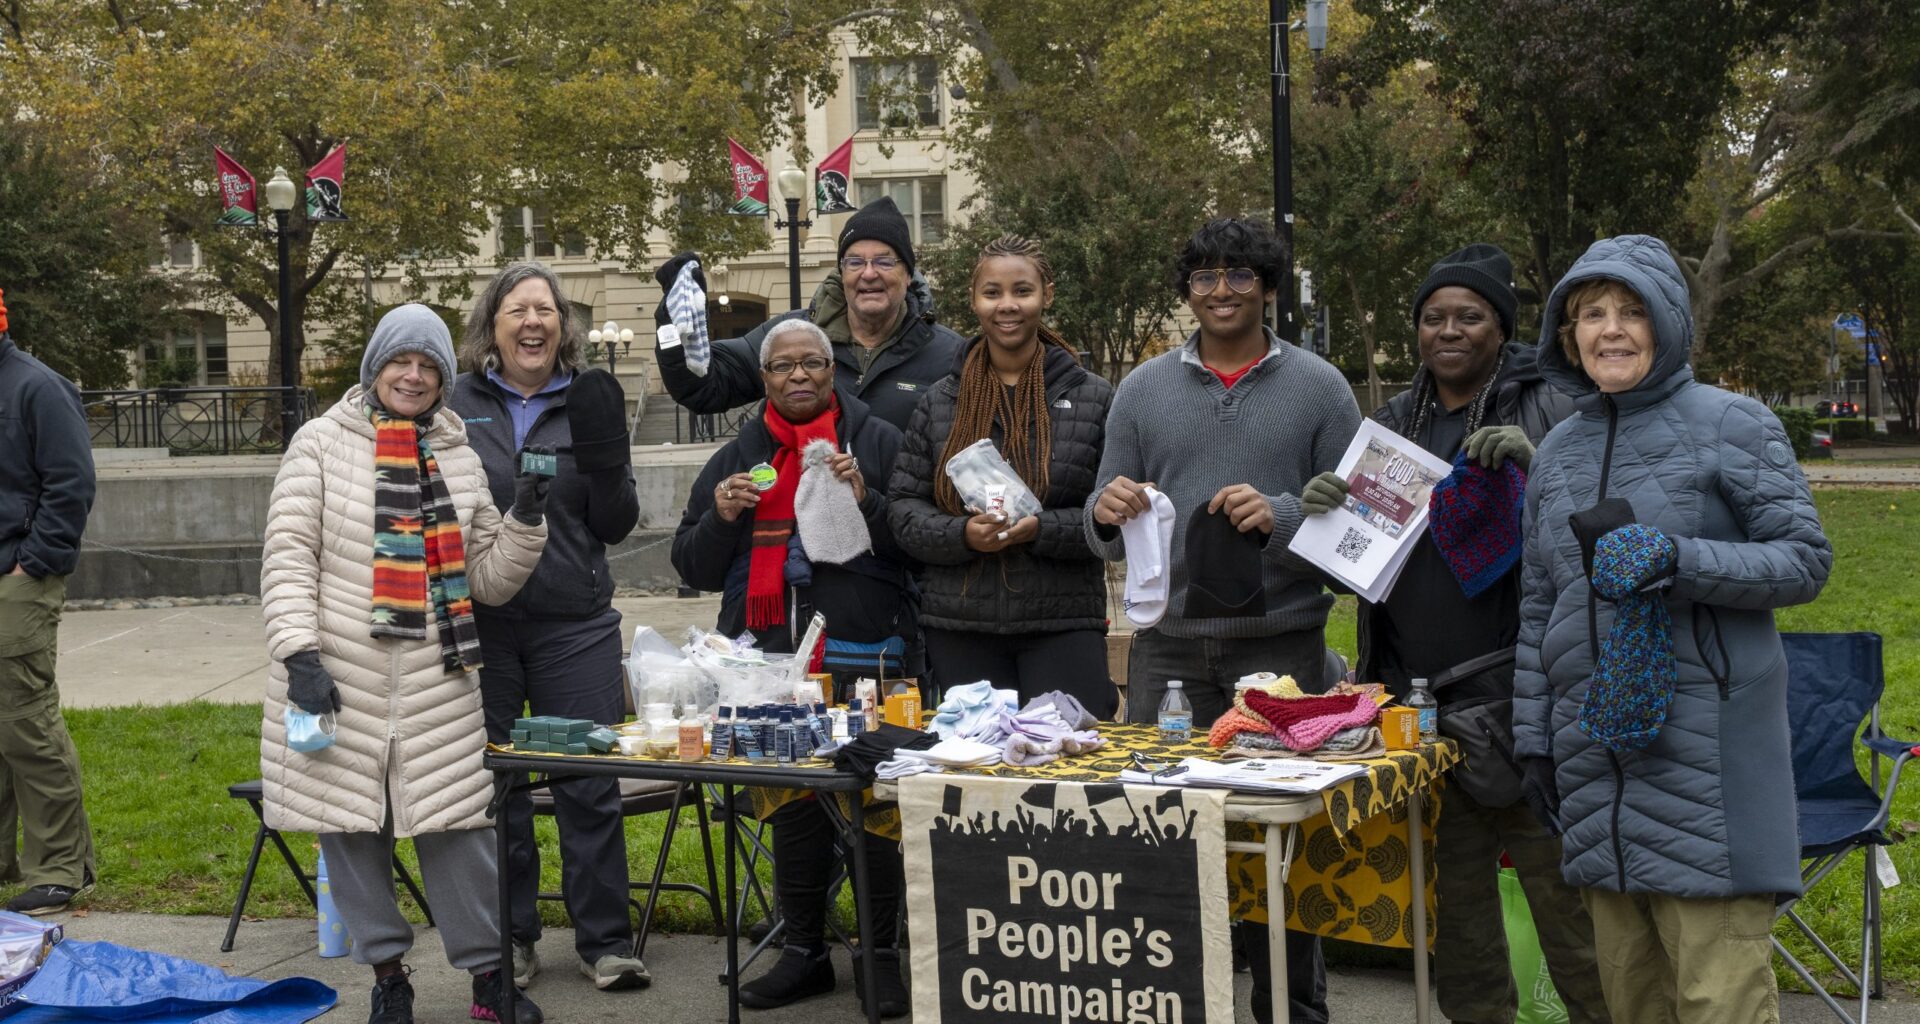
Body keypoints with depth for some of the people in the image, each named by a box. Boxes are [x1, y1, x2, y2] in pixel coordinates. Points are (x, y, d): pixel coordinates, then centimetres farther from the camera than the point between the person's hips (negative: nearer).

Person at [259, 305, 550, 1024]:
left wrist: (526, 520, -5)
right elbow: (288, 557, -5)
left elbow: (489, 579, 12)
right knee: (352, 825, 5)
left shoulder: (458, 456, 12)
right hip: (338, 677, -2)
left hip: (436, 683, 2)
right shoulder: (322, 444, 2)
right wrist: (300, 652, -16)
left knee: (457, 825, 2)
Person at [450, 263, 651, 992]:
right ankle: (510, 941, 21)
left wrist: (605, 453, -13)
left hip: (576, 627, 0)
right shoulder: (455, 406, 3)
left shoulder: (588, 403, 5)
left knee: (590, 788, 1)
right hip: (479, 625, 0)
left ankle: (605, 942, 12)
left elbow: (616, 526, 4)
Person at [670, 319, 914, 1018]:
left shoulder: (879, 442, 6)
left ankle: (886, 954, 10)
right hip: (769, 660, 4)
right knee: (791, 808, 10)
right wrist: (722, 518, -3)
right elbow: (695, 567, 16)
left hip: (866, 657, -3)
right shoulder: (736, 460, 16)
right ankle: (805, 952, 22)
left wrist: (867, 501, -15)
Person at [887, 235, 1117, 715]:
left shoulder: (1093, 398, 4)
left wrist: (1041, 529, -16)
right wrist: (962, 533, -12)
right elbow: (903, 505, 7)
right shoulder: (940, 402, 9)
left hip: (1064, 624, -2)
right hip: (958, 630, 2)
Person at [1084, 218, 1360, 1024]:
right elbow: (1108, 536, 11)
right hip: (1167, 650, 2)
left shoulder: (1318, 387, 4)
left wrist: (1280, 516, -17)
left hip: (1281, 646, -2)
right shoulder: (1142, 390, 10)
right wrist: (1106, 514, -12)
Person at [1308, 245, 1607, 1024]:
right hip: (1415, 700, 5)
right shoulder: (1391, 424, 14)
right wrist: (1324, 513, -2)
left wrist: (1536, 467, -22)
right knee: (1453, 900, 13)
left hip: (1520, 696, -5)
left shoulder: (1549, 415, -1)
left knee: (1562, 888, -5)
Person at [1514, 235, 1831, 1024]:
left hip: (1704, 746, -5)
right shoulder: (1558, 451, 13)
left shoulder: (1731, 424, -2)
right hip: (1594, 748, 5)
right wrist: (1531, 736, 13)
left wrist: (1676, 559, -20)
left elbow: (1806, 560, -6)